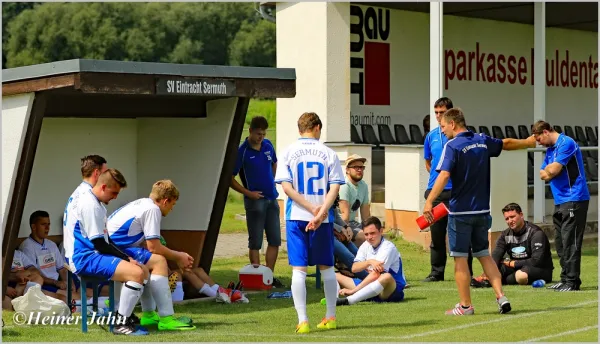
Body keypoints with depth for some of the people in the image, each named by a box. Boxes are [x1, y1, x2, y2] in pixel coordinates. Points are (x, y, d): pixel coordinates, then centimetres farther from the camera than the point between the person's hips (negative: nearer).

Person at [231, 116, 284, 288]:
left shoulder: (268, 146, 6)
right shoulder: (242, 151, -11)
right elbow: (230, 178, -8)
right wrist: (248, 193, -13)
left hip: (271, 199, 6)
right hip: (255, 201, -6)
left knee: (275, 240, 7)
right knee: (255, 242, -1)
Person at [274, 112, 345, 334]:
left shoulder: (288, 153, 0)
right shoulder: (328, 153, 2)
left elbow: (287, 187, -8)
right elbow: (335, 188, -7)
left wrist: (313, 209, -9)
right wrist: (321, 213, -14)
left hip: (296, 217, -1)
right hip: (325, 220, 1)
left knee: (299, 269, 1)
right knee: (327, 267, 14)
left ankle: (302, 321, -5)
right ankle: (330, 317, 20)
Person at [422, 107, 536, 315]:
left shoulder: (452, 146, -12)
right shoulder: (483, 141, 8)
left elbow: (444, 175, -25)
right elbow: (507, 144, 26)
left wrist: (429, 201, -29)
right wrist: (527, 142, 44)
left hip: (460, 211, -6)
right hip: (482, 211, 6)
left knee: (460, 258, 3)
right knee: (484, 255, 15)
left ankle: (465, 305, 5)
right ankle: (501, 297, 4)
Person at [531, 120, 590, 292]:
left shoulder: (566, 143, -11)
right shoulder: (550, 149, 18)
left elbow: (553, 170, -17)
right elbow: (543, 175, 16)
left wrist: (549, 169, 4)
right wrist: (550, 172, -4)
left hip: (573, 200, -9)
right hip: (560, 201, 9)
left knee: (570, 242, -10)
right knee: (561, 242, 9)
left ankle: (572, 281, -9)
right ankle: (565, 279, 14)